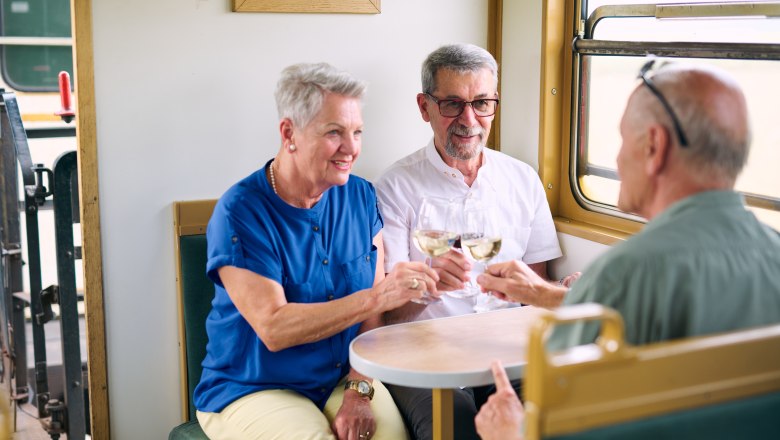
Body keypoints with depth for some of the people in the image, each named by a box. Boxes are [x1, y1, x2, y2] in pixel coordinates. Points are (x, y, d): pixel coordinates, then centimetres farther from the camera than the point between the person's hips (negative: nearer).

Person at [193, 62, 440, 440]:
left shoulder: (360, 196, 3)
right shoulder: (240, 212, -13)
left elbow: (373, 311, 1)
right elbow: (273, 329, -21)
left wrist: (358, 391, -11)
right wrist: (375, 296, -28)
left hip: (345, 379, 3)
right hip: (251, 391, -3)